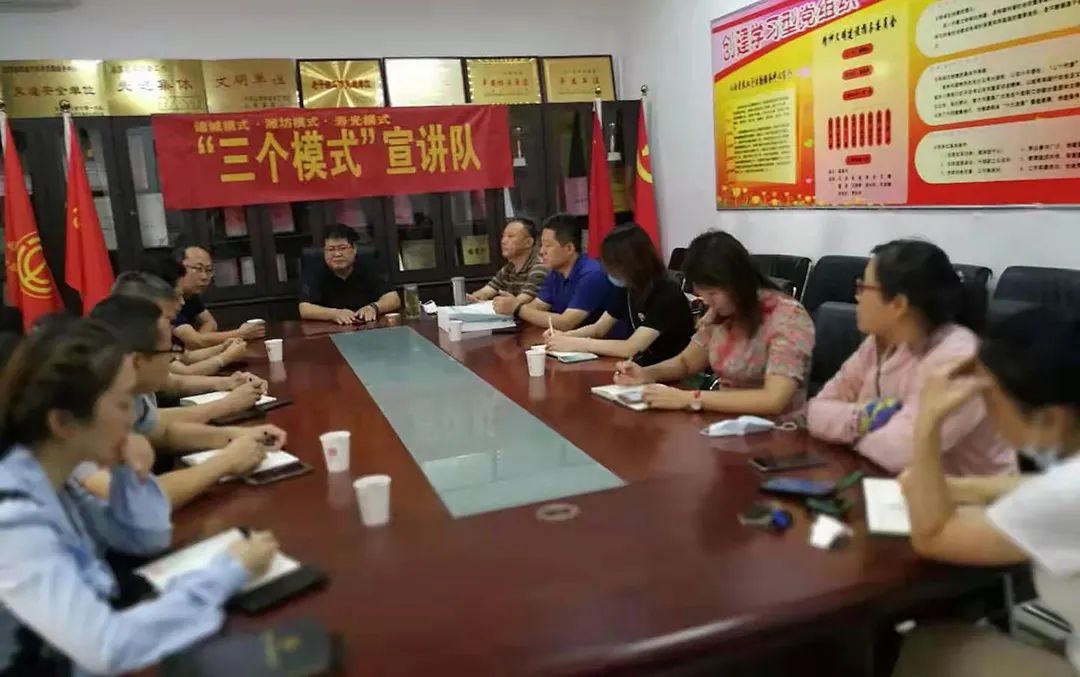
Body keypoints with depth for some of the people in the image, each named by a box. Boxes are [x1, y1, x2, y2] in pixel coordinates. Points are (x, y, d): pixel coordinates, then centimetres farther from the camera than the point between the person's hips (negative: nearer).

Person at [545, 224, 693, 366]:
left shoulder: (667, 295, -24)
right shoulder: (628, 288, 1)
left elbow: (631, 348, -30)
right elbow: (599, 328, 10)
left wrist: (574, 344, -26)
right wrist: (566, 336, -10)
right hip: (641, 366, 7)